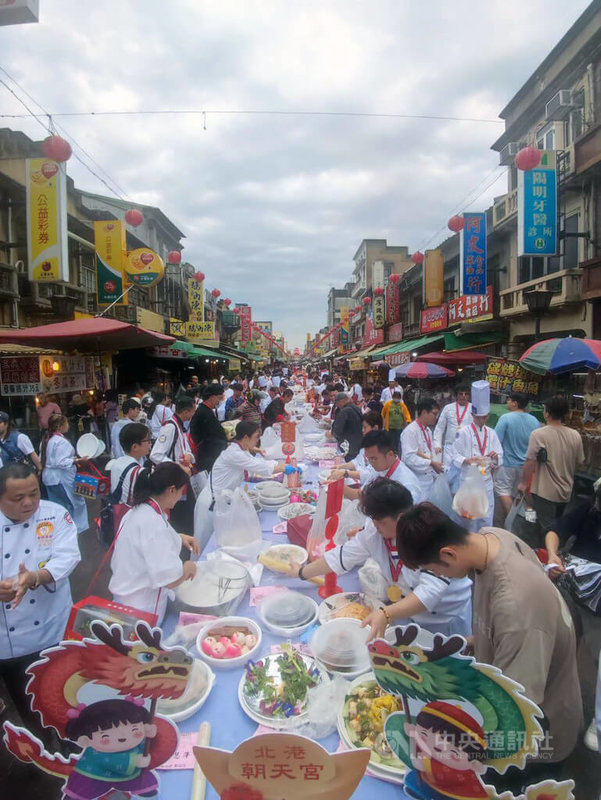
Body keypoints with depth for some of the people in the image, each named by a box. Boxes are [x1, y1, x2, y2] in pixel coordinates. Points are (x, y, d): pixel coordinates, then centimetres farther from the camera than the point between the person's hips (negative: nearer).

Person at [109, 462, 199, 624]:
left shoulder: (139, 510, -1)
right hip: (139, 610, -9)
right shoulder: (153, 522, -31)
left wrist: (179, 537, 8)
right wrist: (189, 567, -13)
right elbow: (171, 578, -34)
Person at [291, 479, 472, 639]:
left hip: (448, 618, -5)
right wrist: (302, 573, -1)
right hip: (409, 612, 5)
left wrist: (386, 614, -53)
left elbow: (430, 591, -42)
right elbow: (343, 555, -3)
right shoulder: (374, 529, -14)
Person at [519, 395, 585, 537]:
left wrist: (523, 483, -3)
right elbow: (578, 463, 6)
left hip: (545, 492, -5)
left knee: (548, 528, 6)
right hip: (566, 491, 5)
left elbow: (530, 463, -18)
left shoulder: (538, 434, -19)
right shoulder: (575, 435, -4)